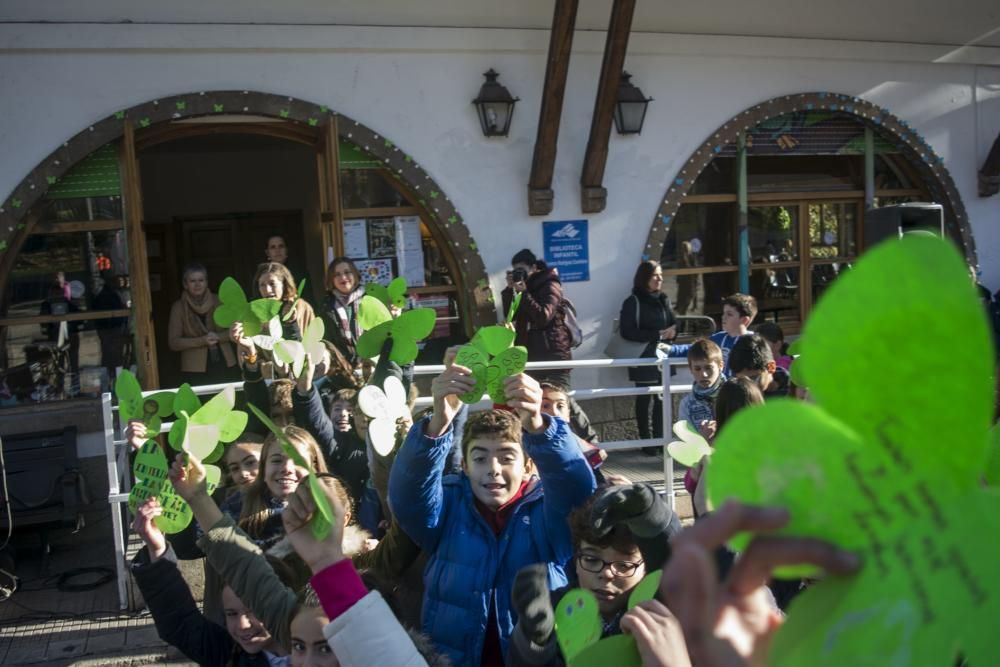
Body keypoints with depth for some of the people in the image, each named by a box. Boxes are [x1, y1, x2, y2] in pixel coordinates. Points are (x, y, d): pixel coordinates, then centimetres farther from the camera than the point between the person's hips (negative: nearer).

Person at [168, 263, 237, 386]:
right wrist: (201, 340, -16)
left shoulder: (219, 302, 5)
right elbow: (173, 342, -3)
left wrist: (218, 337, -14)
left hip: (225, 366, 2)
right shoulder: (179, 307, 0)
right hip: (195, 371, -2)